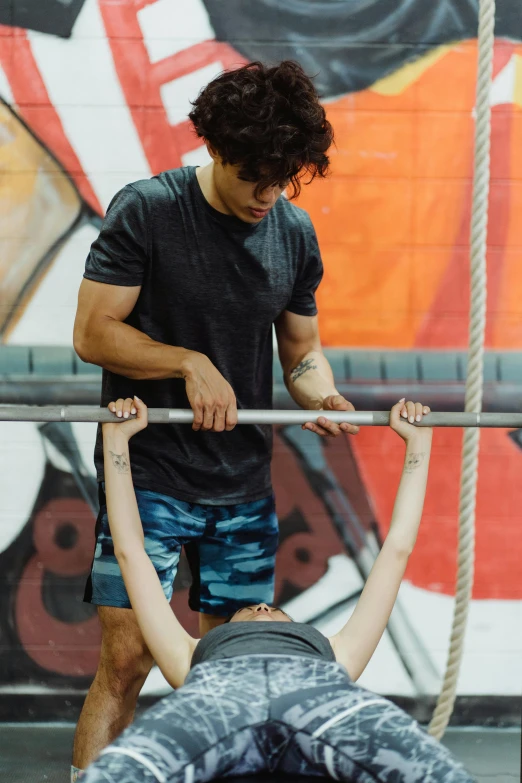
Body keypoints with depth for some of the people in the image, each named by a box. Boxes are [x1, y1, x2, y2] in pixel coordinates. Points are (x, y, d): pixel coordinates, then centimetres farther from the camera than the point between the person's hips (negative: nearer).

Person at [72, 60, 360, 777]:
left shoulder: (295, 234, 6)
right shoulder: (146, 211, -9)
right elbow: (92, 334, -10)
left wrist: (326, 399, -6)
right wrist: (191, 362, -20)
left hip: (244, 487, 5)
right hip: (148, 474, -5)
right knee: (128, 659, -8)